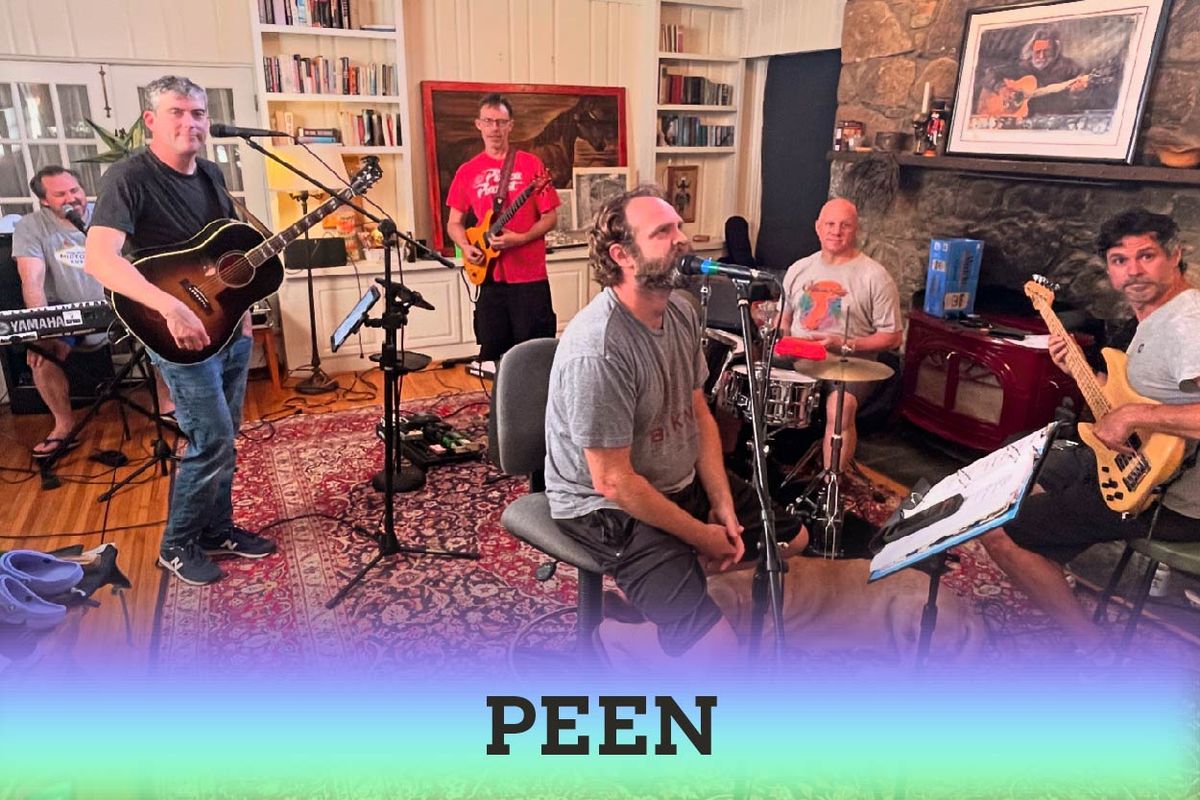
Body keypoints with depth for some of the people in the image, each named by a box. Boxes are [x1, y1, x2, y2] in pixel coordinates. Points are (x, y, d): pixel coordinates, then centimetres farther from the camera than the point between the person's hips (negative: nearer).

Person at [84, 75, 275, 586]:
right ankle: (177, 546, 13)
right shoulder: (129, 177, -15)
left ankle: (217, 530, 30)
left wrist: (242, 309, 11)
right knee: (213, 442, -7)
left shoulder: (210, 174, 9)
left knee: (221, 439, 14)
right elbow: (99, 259, -27)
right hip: (180, 334, -7)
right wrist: (171, 308, -38)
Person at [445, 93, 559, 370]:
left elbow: (550, 217, -2)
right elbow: (454, 222, 13)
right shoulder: (467, 171, 8)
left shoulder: (530, 164, 0)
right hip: (490, 276, 3)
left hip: (530, 276, -3)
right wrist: (466, 246, -7)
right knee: (492, 351, 8)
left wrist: (518, 239, -16)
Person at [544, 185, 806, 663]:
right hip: (610, 508, -9)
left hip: (683, 484, 9)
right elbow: (613, 481, -25)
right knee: (715, 648, -19)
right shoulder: (597, 349, -29)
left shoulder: (681, 312, -2)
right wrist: (700, 535, -15)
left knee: (796, 538, 17)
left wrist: (723, 506, -3)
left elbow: (698, 412, 6)